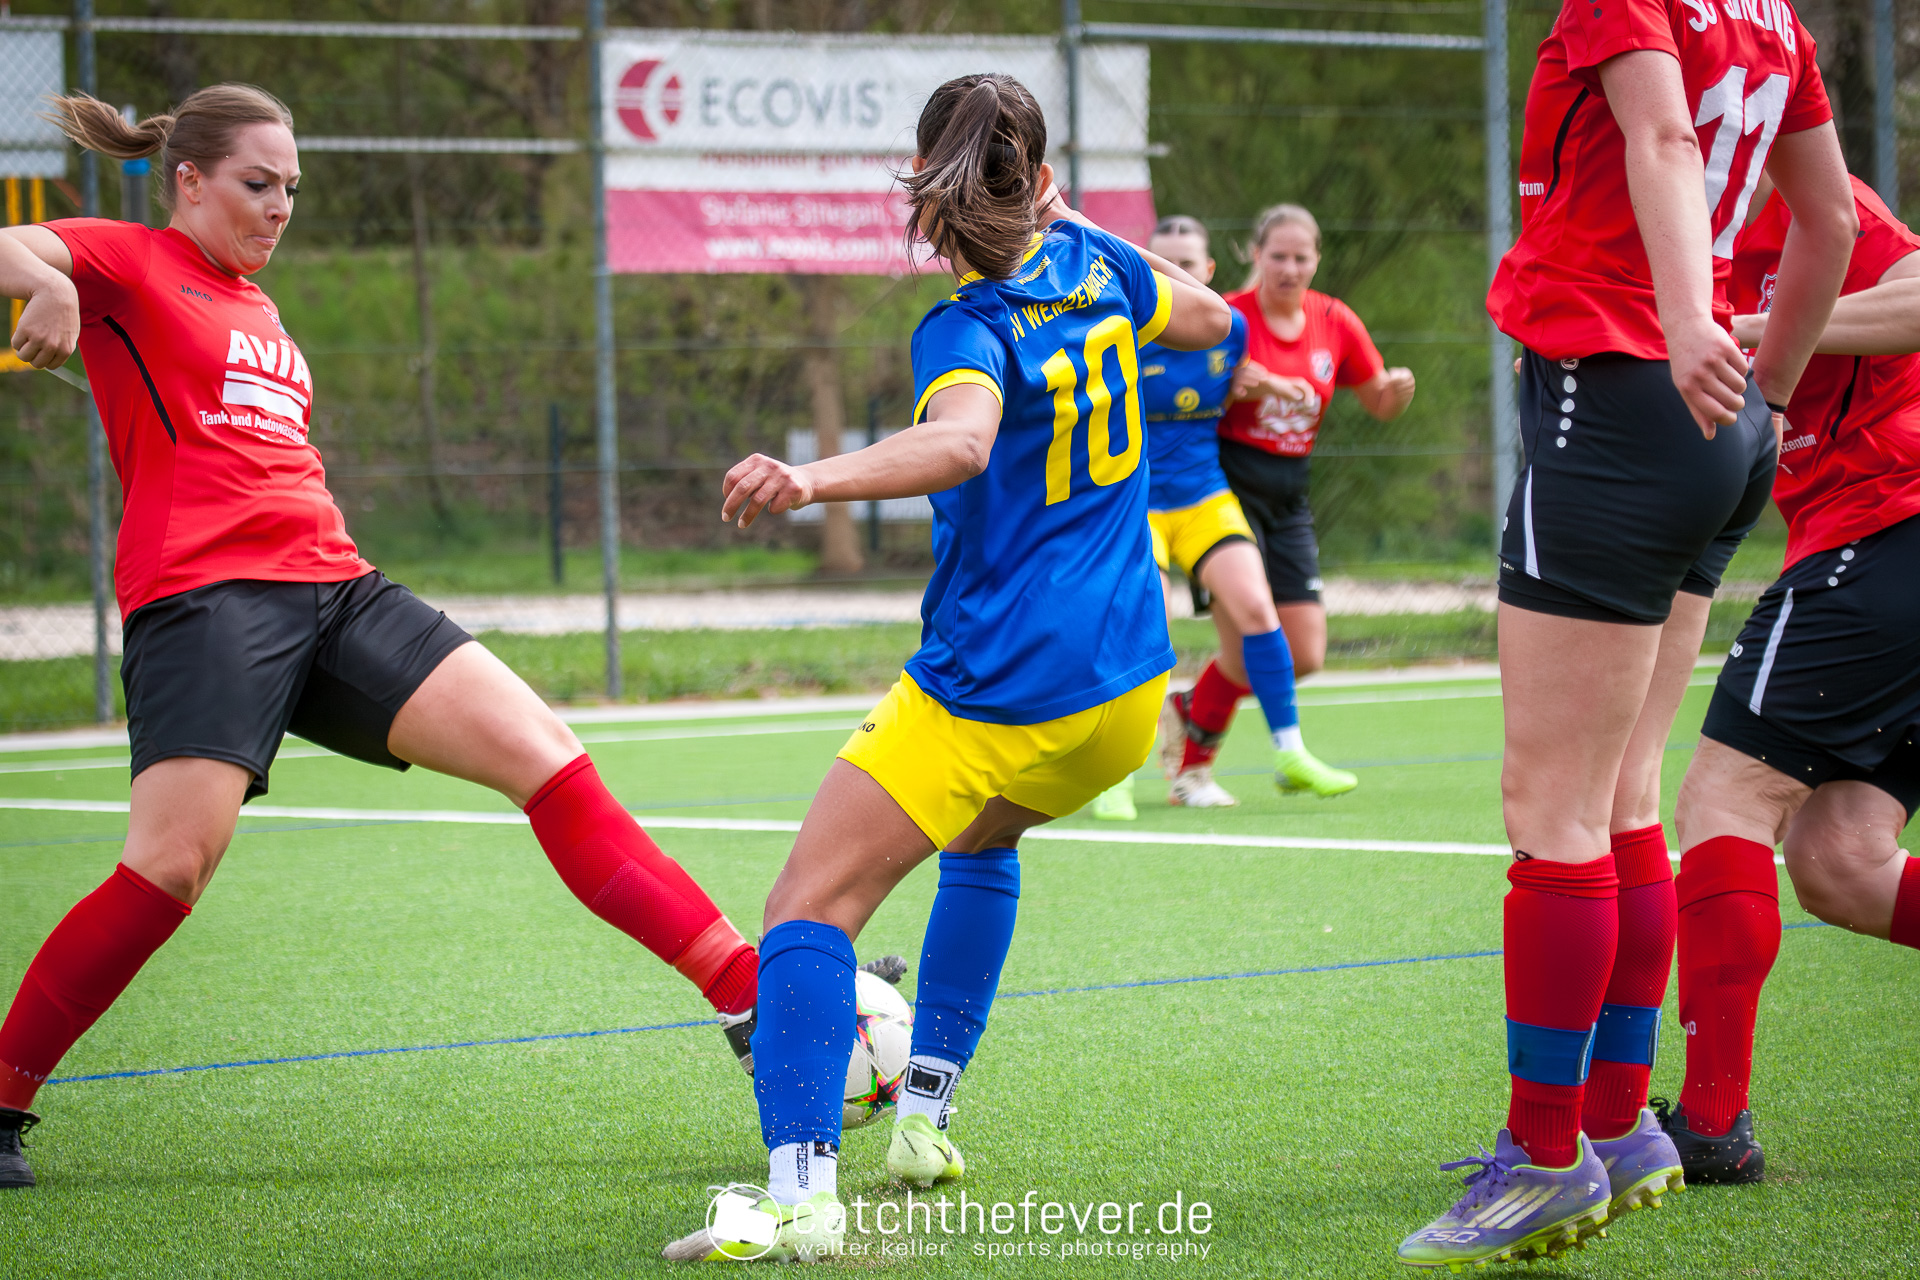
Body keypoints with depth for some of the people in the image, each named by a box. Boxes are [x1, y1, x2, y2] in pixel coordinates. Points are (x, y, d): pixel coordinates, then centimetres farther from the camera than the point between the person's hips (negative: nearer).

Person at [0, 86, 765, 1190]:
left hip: (335, 589, 7)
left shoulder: (259, 312, 28)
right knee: (170, 868, -20)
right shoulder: (129, 265, 5)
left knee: (544, 751, -8)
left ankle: (753, 992, -12)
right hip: (203, 593, -7)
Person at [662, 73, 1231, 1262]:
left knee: (812, 905, -9)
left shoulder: (970, 330, -15)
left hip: (994, 699, -8)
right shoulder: (1094, 263, 4)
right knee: (981, 843, 35)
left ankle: (802, 1190, -26)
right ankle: (923, 1116, 31)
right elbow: (1212, 321, 26)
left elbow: (961, 444, -38)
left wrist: (813, 480, -51)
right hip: (1126, 693, 8)